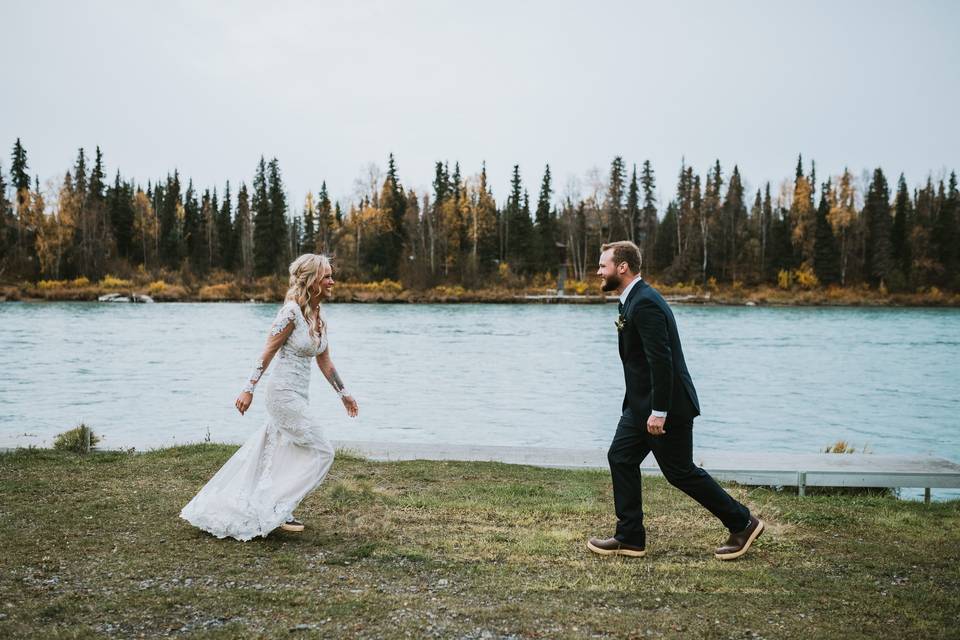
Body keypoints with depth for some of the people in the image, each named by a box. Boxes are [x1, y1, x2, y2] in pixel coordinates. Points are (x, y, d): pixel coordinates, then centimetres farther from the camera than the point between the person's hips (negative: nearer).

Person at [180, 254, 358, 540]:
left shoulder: (320, 316, 10)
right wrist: (249, 389, -16)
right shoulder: (292, 311, -15)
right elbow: (268, 352, -14)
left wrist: (343, 394, 21)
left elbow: (324, 361, 17)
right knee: (321, 452, -7)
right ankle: (276, 510, 1)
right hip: (284, 392, -8)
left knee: (276, 456, 14)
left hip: (298, 395, 8)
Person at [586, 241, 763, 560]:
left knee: (680, 472, 1)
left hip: (667, 405, -10)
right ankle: (629, 538, 14)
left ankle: (743, 523, 18)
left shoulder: (645, 303, -21)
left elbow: (661, 359, -26)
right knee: (621, 458, 7)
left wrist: (659, 412, -25)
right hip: (642, 404, 10)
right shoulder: (635, 299, 12)